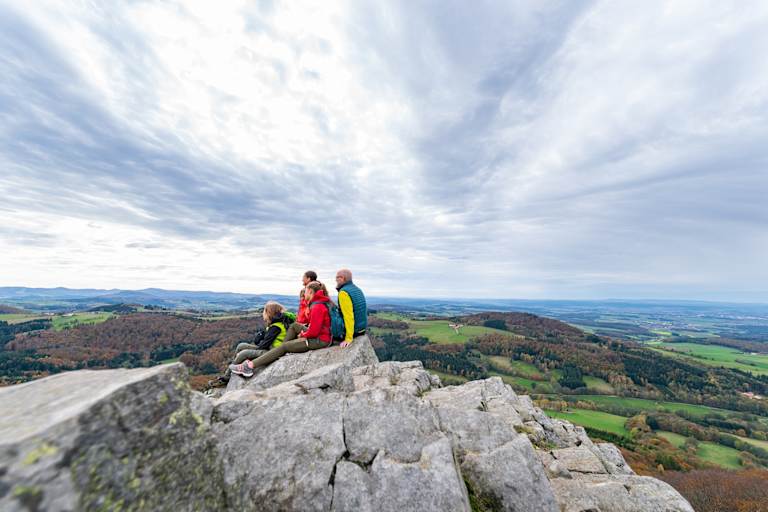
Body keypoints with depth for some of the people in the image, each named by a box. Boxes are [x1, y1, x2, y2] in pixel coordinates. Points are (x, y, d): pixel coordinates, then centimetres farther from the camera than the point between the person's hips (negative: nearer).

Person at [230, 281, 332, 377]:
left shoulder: (317, 307, -19)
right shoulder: (318, 303, 13)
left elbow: (313, 331, -20)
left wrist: (303, 335, -1)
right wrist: (304, 332, 4)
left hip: (319, 340, -9)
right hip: (320, 336, 9)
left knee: (284, 346, -7)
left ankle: (249, 366, -4)